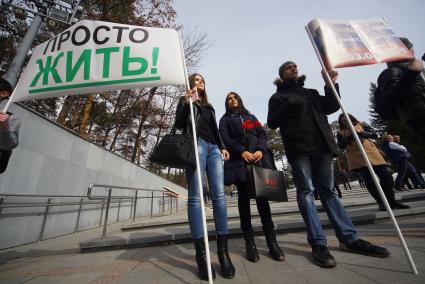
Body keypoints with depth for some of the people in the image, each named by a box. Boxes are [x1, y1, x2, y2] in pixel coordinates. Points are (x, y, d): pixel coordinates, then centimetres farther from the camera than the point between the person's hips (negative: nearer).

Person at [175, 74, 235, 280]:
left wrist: (222, 147, 13)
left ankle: (223, 251, 0)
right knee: (195, 197, -10)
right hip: (196, 145, -4)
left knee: (219, 195, -7)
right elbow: (179, 125, 6)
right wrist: (186, 103, -7)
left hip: (213, 148, 5)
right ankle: (201, 254, -5)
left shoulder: (209, 106, 33)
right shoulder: (186, 101, 19)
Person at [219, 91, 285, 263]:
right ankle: (249, 242, 3)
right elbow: (226, 139, 1)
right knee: (244, 197, -3)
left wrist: (260, 150, -8)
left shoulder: (251, 117, 28)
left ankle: (271, 241, 3)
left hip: (258, 157, 3)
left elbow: (262, 134, 13)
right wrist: (242, 152, -15)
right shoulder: (225, 119, 19)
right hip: (239, 160, -2)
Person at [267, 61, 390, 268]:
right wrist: (288, 105, -12)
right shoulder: (278, 97, 12)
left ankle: (349, 238, 14)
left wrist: (331, 85, 8)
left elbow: (330, 107, 18)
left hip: (321, 145, 5)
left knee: (327, 190, 7)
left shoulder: (311, 92, 28)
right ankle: (318, 243, -4)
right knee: (306, 192, -8)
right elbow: (272, 123, 0)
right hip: (298, 148, -5)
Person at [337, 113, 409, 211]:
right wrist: (347, 136, -10)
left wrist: (360, 132, -8)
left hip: (370, 152, 2)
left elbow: (374, 134, 7)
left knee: (385, 176, -4)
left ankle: (392, 201, 11)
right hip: (357, 157, -2)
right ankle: (381, 203, 2)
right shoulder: (340, 132, 11)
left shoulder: (362, 124, 16)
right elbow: (341, 146, 2)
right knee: (369, 181, -10)